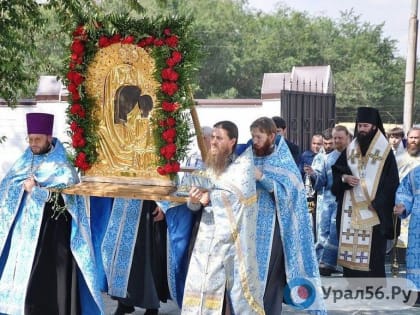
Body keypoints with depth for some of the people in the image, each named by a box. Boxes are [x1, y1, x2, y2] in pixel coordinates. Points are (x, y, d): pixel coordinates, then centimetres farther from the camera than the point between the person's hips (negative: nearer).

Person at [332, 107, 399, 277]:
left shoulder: (385, 150, -2)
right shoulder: (350, 149, 10)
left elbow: (392, 181, -5)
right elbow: (336, 171, 14)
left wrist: (378, 201, -14)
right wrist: (344, 178, -8)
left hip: (373, 209, -4)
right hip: (351, 207, 4)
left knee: (372, 250, -4)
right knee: (351, 246, 4)